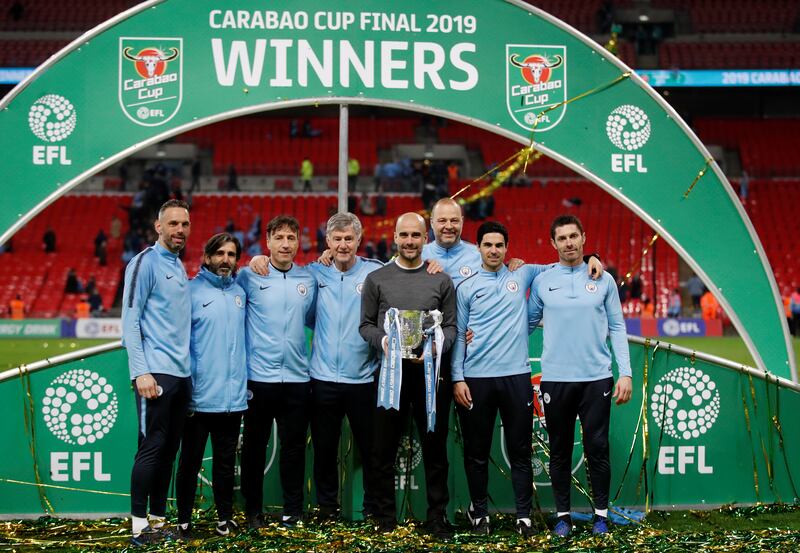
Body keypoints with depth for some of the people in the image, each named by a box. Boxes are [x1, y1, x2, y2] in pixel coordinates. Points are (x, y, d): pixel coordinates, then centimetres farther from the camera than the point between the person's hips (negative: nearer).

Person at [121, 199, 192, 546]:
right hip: (156, 373, -7)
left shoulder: (180, 267, 17)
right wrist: (140, 372, -17)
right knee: (152, 448, -7)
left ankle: (158, 519, 15)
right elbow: (130, 320, -11)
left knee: (169, 450, 9)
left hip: (181, 374, 7)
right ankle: (139, 526, -1)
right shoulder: (146, 263, -5)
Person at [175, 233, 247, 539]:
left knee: (226, 462, 13)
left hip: (234, 398, 4)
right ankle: (184, 521, 14)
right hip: (200, 396, -4)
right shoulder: (191, 290, -5)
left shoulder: (240, 292, 11)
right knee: (190, 461, 5)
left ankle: (225, 517, 22)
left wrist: (245, 382, 9)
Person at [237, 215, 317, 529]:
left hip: (297, 377, 2)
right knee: (255, 445, 6)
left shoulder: (309, 279, 8)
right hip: (259, 376, -2)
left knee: (294, 446, 7)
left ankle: (293, 511, 16)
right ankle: (253, 510, 16)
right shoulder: (250, 276, -1)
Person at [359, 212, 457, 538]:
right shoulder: (376, 279, 6)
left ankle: (437, 517, 14)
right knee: (383, 449, 4)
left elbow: (451, 327, 6)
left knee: (435, 449, 5)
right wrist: (383, 340, -13)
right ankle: (385, 517, 14)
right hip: (390, 371, 0)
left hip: (430, 371, 0)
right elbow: (365, 325, 7)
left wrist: (437, 345, -14)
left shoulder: (441, 280, 7)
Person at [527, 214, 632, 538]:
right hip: (555, 378, 1)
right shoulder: (542, 281, 5)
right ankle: (562, 514, 16)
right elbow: (526, 324, 9)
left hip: (596, 378, 0)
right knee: (560, 450, 7)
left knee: (597, 448, 2)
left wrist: (626, 372, -1)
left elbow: (617, 328, 6)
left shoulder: (603, 280, 5)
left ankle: (601, 513, 13)